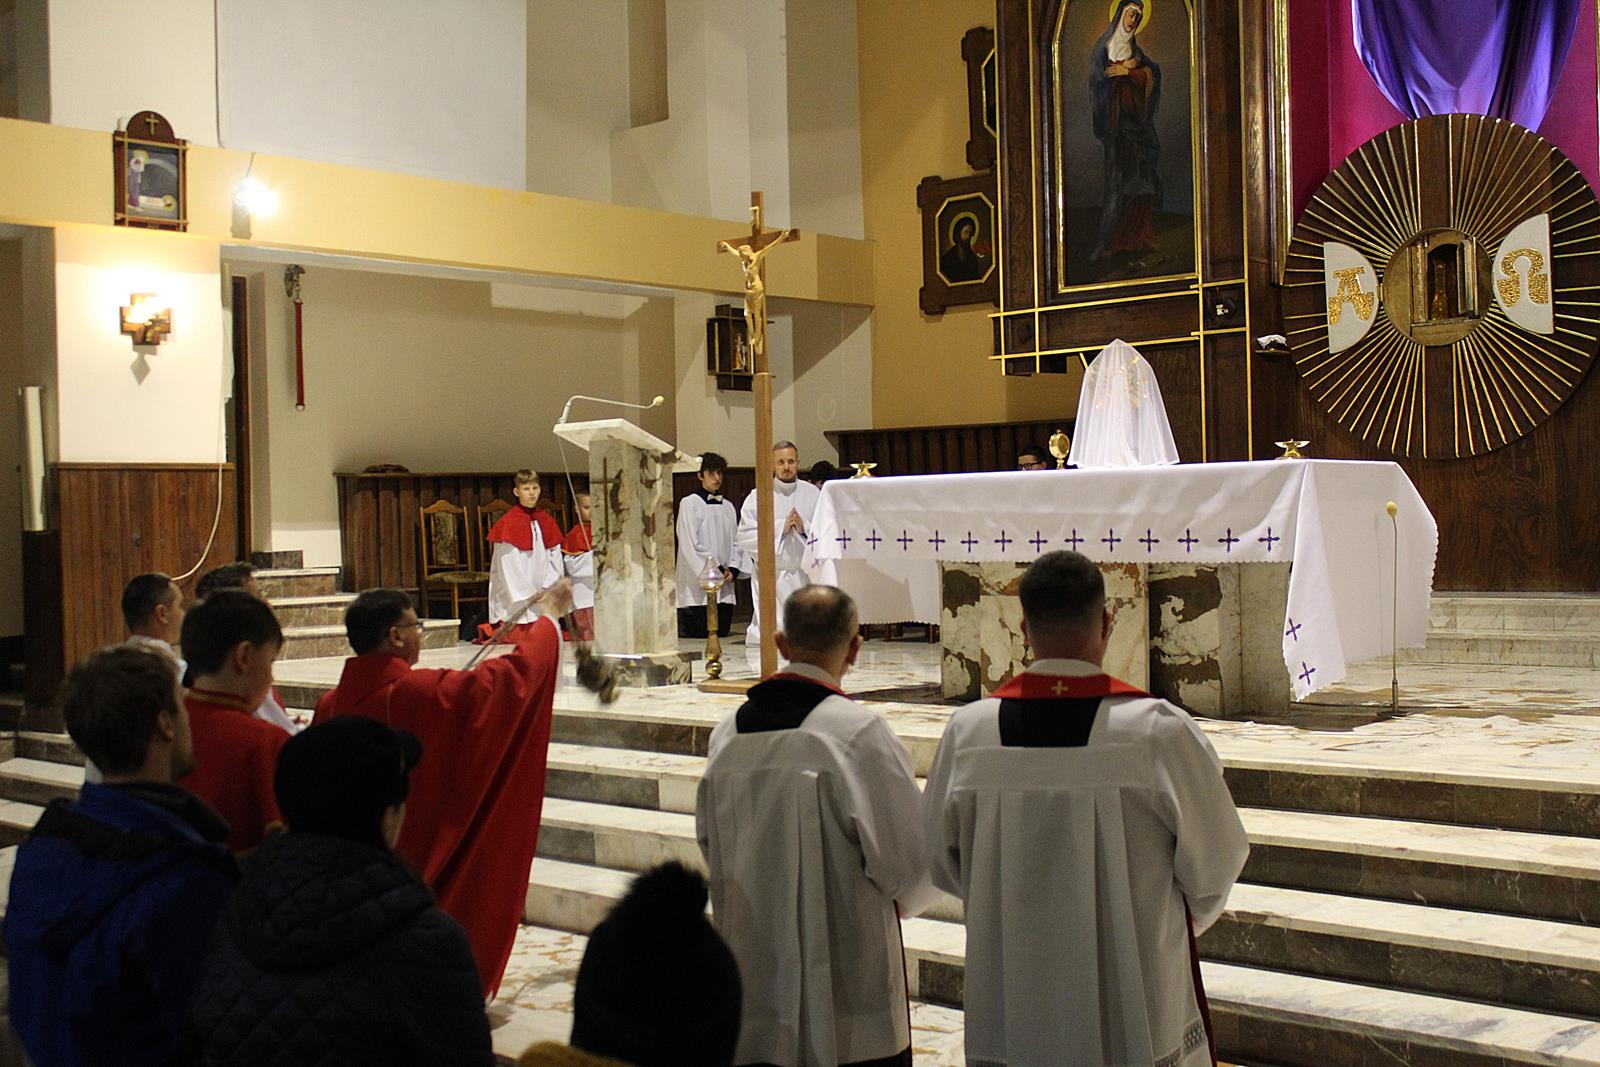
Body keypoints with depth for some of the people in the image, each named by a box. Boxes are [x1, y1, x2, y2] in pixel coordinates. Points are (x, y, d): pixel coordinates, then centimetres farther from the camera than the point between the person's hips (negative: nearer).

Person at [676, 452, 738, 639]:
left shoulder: (728, 506, 15)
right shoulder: (689, 503, -2)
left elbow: (735, 543, 16)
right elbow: (690, 545, -9)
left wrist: (732, 570, -1)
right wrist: (715, 569, -10)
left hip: (724, 589, 6)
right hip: (697, 588, -5)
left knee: (722, 634, 4)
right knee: (696, 637, -9)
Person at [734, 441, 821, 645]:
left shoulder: (813, 494, 8)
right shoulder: (758, 496, 1)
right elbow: (745, 536, -7)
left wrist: (804, 528, -14)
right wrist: (780, 528, -13)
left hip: (804, 573, 2)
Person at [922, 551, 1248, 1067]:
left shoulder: (968, 731, -10)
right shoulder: (1159, 730, -18)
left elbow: (941, 860, 3)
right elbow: (1216, 860, -6)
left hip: (1007, 1012, 2)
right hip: (1136, 1014, -2)